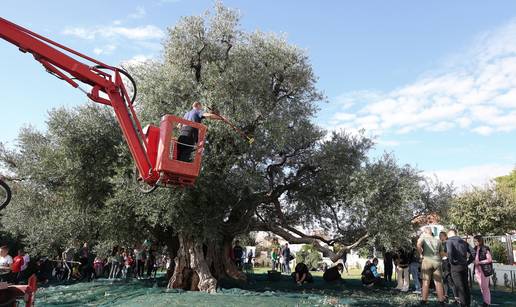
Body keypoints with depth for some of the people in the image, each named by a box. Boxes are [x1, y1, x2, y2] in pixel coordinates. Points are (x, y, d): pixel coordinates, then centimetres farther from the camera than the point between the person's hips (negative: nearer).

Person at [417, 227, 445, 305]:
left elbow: (418, 245, -19)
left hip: (427, 260, -3)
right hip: (437, 261, 3)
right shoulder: (437, 240, 16)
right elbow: (441, 252, 12)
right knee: (438, 282, 8)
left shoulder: (423, 238, 2)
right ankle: (441, 300, 11)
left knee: (426, 281, 2)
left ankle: (424, 300, 4)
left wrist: (421, 254, -6)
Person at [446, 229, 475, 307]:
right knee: (465, 285, 16)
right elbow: (473, 252, 9)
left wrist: (451, 262, -11)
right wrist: (468, 262, 12)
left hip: (455, 266, -6)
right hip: (464, 266, 6)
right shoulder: (463, 242, 13)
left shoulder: (449, 241, -7)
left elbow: (449, 252, -25)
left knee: (459, 287, -1)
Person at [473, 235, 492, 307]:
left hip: (484, 270, -6)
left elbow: (489, 259, -13)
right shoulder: (475, 249, 9)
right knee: (481, 287, 11)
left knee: (485, 287, -2)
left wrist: (479, 262, -16)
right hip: (477, 270, 7)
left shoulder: (485, 249, -11)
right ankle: (485, 301, 20)